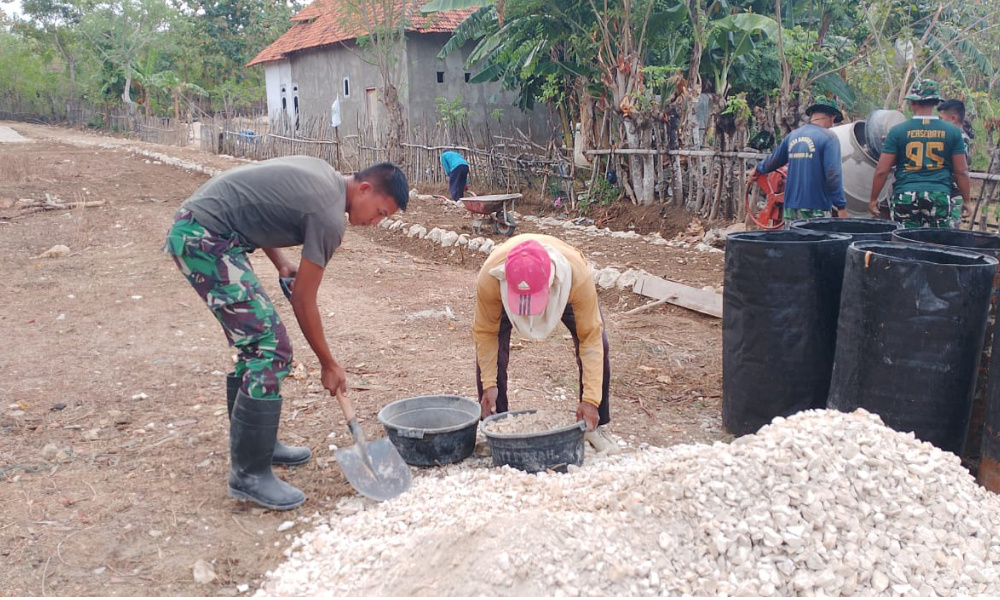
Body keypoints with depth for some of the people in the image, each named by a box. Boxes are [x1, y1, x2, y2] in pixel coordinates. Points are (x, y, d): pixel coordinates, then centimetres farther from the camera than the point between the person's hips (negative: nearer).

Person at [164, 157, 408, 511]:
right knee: (271, 350, -11)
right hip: (204, 239, -11)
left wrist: (280, 264, 11)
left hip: (194, 227, 11)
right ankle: (249, 474, -4)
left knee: (256, 342, 16)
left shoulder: (322, 175, 12)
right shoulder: (329, 216, -15)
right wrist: (329, 365, 2)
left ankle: (258, 443, 28)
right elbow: (303, 301, -9)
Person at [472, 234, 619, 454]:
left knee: (599, 346, -15)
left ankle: (596, 426, 5)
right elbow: (486, 332, -25)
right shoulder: (489, 278, -44)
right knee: (491, 351, -17)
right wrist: (489, 384, -23)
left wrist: (590, 399, -35)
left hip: (561, 287, 0)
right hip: (506, 293, 0)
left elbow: (590, 337, -35)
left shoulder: (577, 276, -46)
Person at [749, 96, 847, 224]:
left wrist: (757, 168, 46)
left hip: (791, 207, 6)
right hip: (816, 209, -6)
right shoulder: (828, 137, -7)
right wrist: (841, 207, -12)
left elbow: (773, 161, 25)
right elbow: (833, 175, -15)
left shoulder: (792, 136, 10)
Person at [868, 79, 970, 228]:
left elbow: (881, 170, -1)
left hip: (905, 198, -1)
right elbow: (961, 171, 5)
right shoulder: (952, 132, 4)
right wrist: (967, 200, 16)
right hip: (940, 197, 1)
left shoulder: (897, 131, 0)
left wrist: (873, 198, 10)